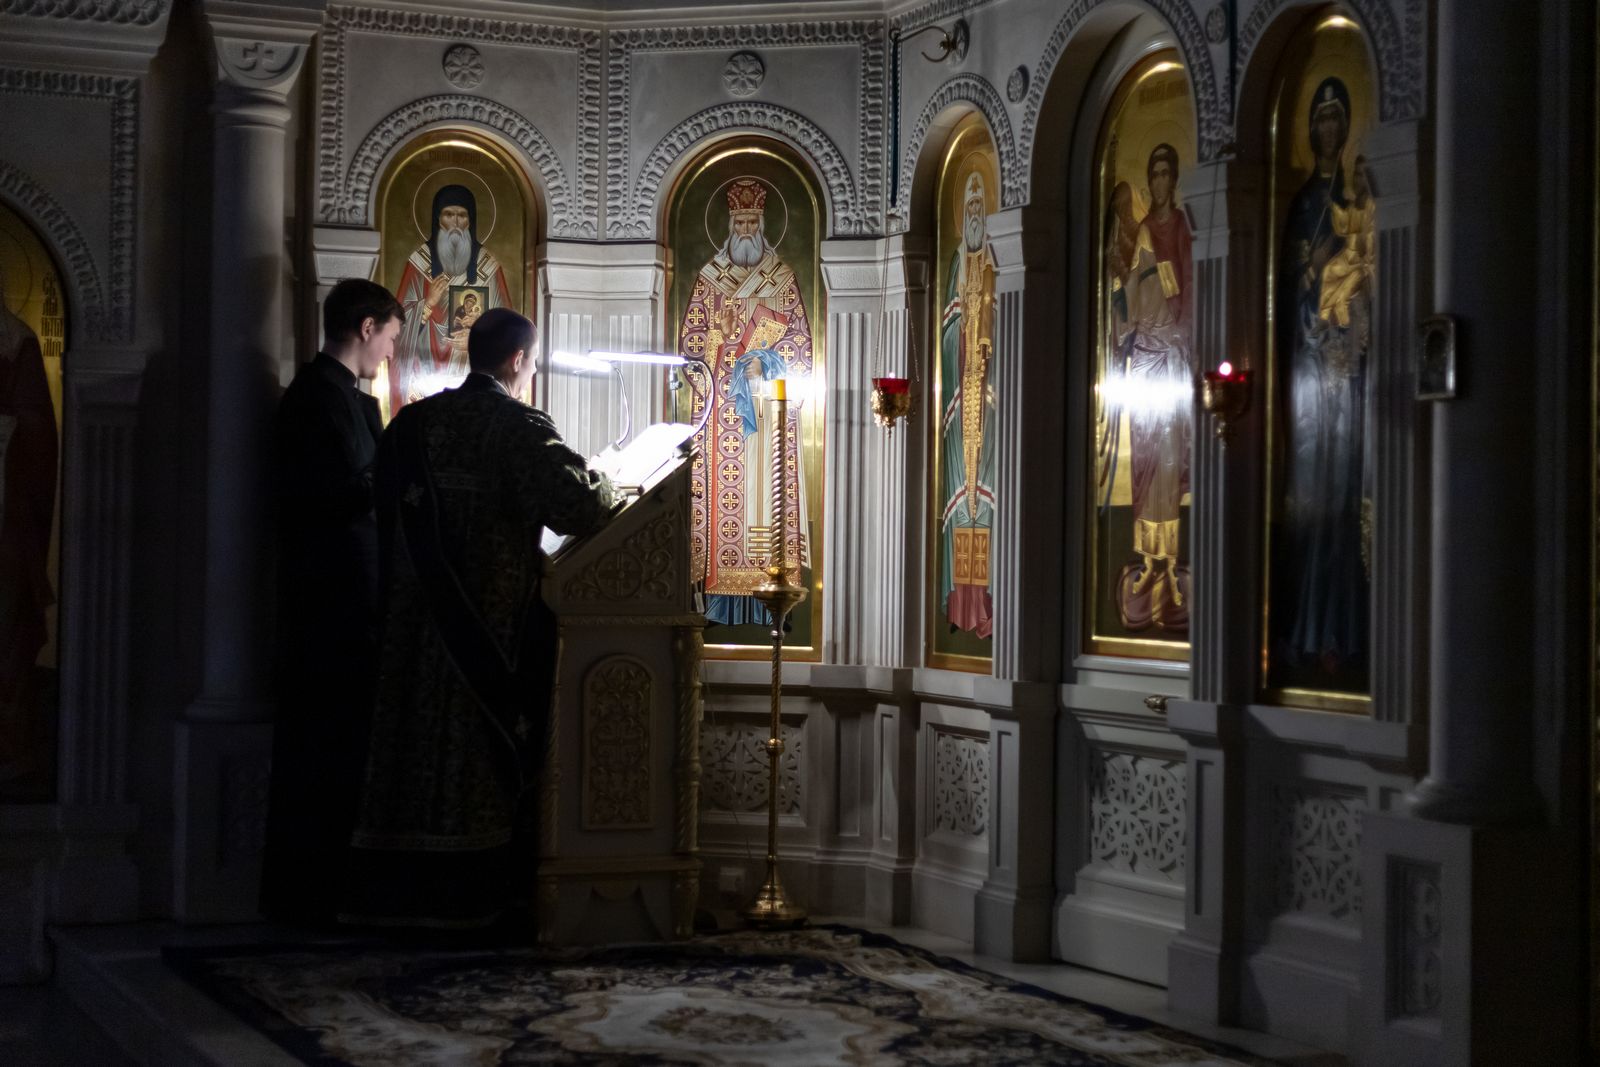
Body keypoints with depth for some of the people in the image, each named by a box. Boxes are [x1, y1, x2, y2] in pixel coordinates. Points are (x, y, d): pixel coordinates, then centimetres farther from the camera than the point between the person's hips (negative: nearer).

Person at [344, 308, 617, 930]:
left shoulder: (413, 423, 7)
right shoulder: (520, 427, -11)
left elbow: (391, 508, 13)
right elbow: (574, 504, -18)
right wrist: (607, 493, 2)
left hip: (416, 616, 5)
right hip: (491, 617, -5)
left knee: (414, 743, 10)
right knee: (479, 755, 2)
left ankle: (393, 891, 12)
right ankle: (466, 896, 5)